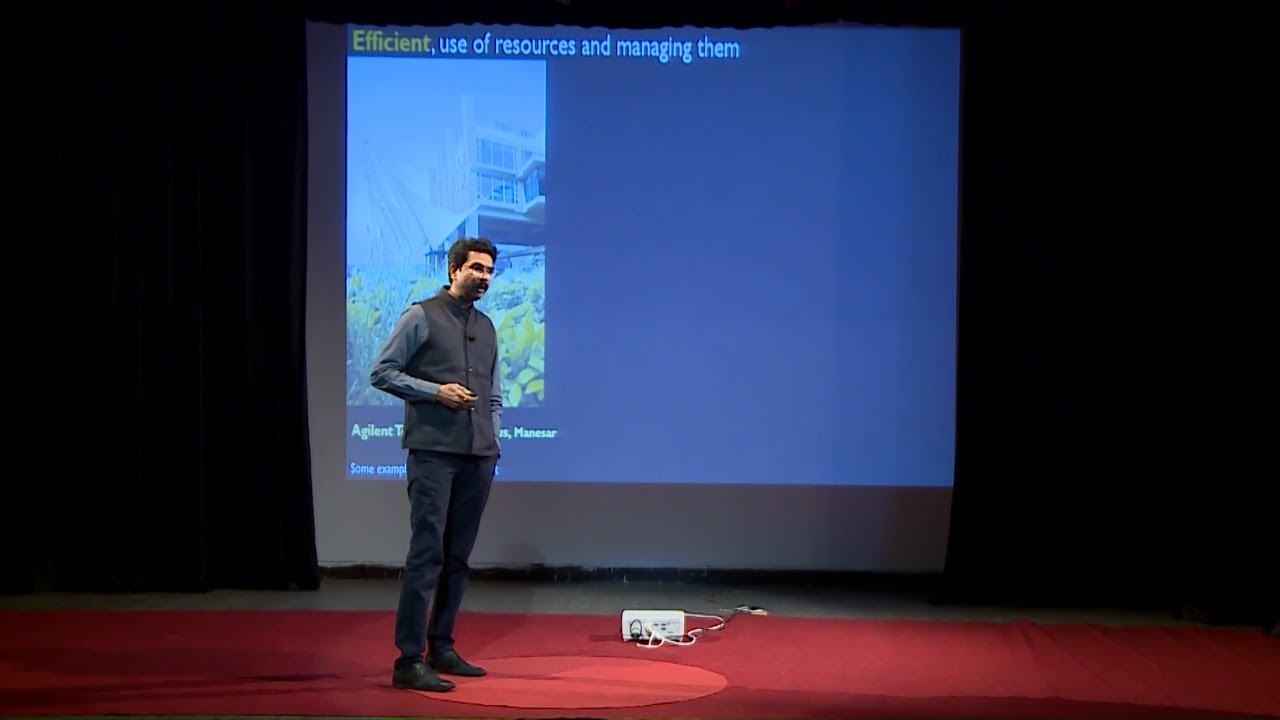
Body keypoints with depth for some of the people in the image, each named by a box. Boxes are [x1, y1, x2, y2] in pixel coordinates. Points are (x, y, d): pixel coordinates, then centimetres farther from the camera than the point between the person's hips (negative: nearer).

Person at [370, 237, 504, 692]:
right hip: (433, 452, -6)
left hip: (479, 457, 6)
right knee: (427, 555, -10)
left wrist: (494, 440, 12)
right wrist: (435, 391, -12)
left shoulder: (486, 327, 18)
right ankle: (409, 661, -8)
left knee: (458, 557, 10)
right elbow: (382, 373, -3)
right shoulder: (421, 317, 0)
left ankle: (441, 648, 19)